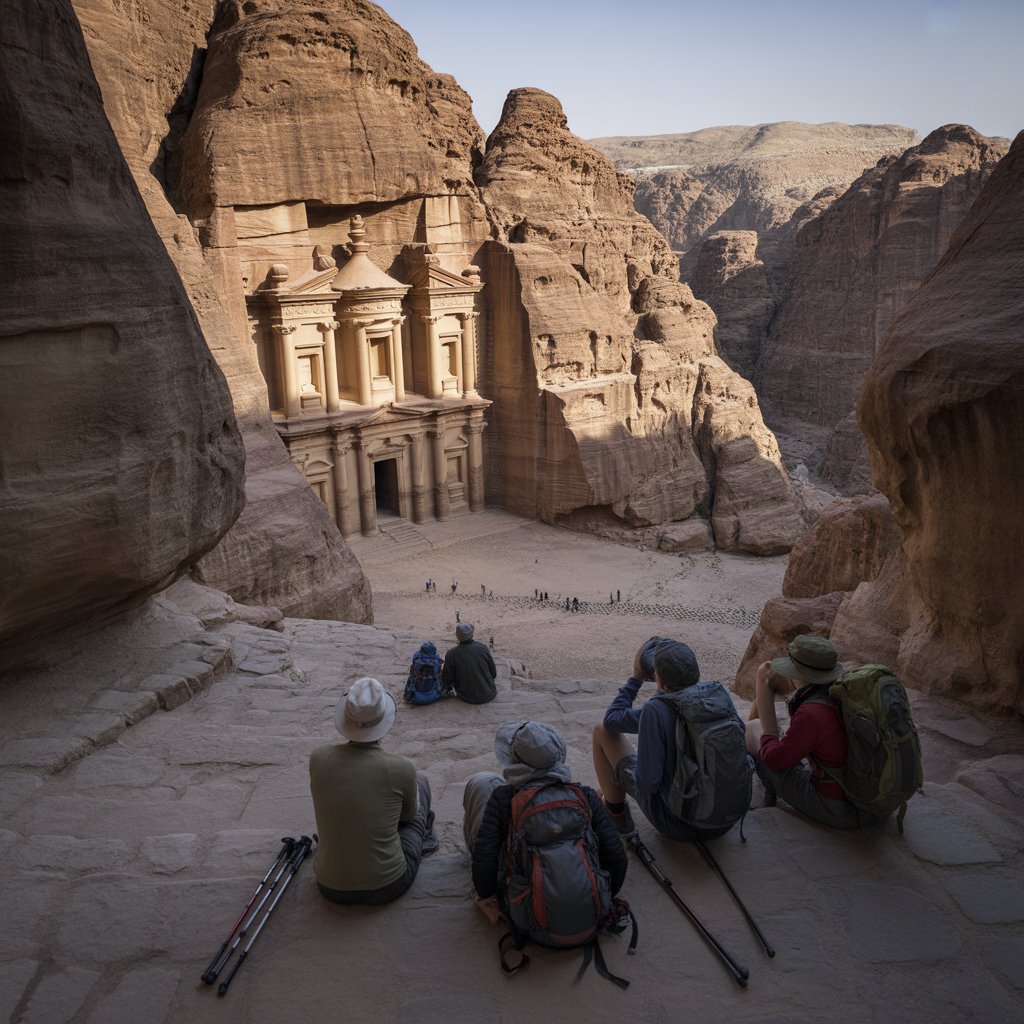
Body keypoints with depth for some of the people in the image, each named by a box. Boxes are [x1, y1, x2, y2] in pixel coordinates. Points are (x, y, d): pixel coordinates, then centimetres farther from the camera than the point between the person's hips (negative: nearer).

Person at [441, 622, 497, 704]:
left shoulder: (451, 653, -14)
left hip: (468, 698, -1)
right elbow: (493, 673, 0)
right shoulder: (483, 647, -9)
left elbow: (447, 679, -5)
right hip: (489, 695, 1)